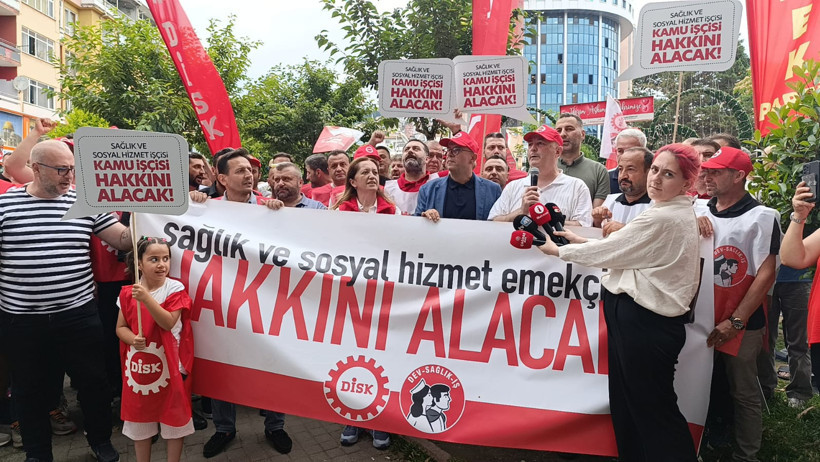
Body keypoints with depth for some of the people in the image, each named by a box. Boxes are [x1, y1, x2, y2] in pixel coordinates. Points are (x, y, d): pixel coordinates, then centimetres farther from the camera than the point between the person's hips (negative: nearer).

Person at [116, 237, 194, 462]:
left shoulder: (175, 289, -11)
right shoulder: (128, 293, -2)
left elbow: (168, 322, -21)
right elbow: (120, 327, 5)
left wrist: (146, 298, -30)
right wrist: (132, 339, -16)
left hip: (168, 365, -3)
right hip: (138, 364, 3)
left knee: (174, 417, 9)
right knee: (139, 418, 17)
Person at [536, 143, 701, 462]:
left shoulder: (662, 218, -20)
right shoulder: (680, 213, 13)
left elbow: (609, 252, -13)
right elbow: (627, 252, 16)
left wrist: (557, 250, 0)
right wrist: (581, 241, 11)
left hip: (645, 322, -10)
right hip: (639, 317, 10)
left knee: (652, 407, 3)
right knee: (628, 400, 18)